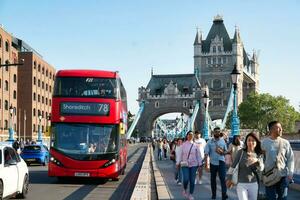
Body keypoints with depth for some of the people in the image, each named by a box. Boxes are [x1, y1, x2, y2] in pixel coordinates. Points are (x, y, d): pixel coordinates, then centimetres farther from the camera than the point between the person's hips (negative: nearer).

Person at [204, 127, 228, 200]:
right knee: (213, 179, 9)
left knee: (223, 178, -12)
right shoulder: (210, 142, -3)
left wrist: (222, 151, -12)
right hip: (213, 163, 0)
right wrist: (206, 164, -14)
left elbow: (226, 151, 13)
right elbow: (206, 153, -6)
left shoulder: (223, 141, 4)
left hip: (221, 162, 0)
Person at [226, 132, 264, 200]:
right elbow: (233, 165, -2)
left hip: (254, 184, 3)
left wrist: (256, 161, -33)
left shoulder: (259, 155, 0)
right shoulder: (241, 152, -8)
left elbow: (261, 168, -13)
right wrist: (229, 179, 2)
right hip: (241, 184, -3)